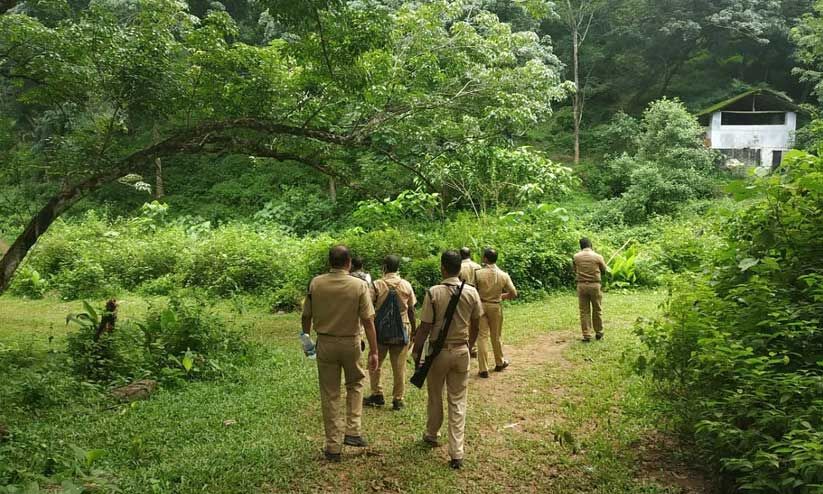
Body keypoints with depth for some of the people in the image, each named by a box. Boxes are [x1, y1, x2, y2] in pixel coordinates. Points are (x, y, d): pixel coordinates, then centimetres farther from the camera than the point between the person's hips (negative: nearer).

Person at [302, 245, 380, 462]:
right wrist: (374, 351, -7)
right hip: (350, 343, -1)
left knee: (330, 394, 11)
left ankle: (333, 447, 17)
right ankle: (352, 431, 15)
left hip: (325, 343, 1)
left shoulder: (316, 284, -7)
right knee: (355, 383, 24)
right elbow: (368, 321, -12)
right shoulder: (359, 286, -11)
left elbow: (306, 316, 0)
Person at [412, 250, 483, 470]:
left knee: (435, 396, 19)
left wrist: (416, 351, -1)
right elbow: (475, 326, 4)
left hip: (438, 351, -2)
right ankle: (457, 454, 5)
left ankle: (432, 435, 40)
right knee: (458, 402, 8)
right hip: (461, 351, 2)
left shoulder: (433, 293, -16)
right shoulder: (471, 292, -6)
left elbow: (425, 328, -13)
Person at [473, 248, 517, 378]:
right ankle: (499, 363, 35)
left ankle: (483, 369, 2)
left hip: (481, 305, -2)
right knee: (496, 336, 17)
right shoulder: (503, 275, -6)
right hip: (495, 307, 2)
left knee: (482, 336, 3)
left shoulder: (478, 273, -13)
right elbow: (514, 294, -5)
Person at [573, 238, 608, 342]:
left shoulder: (576, 257, -2)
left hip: (581, 285, 1)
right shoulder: (597, 257, -5)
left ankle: (586, 335, 5)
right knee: (597, 310, 14)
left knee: (584, 311, 6)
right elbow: (605, 270, 8)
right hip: (595, 285, -1)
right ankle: (599, 333, 25)